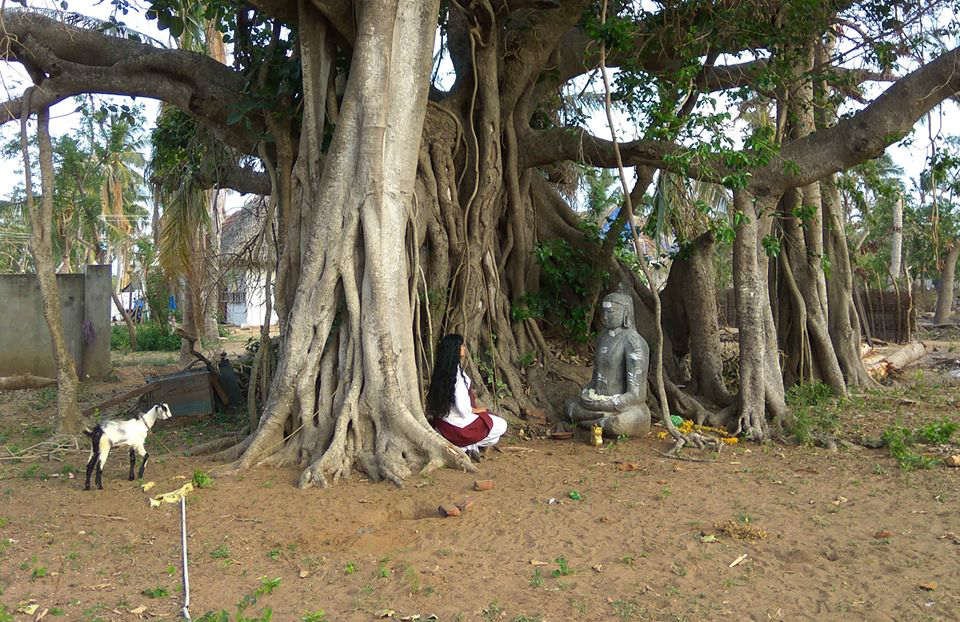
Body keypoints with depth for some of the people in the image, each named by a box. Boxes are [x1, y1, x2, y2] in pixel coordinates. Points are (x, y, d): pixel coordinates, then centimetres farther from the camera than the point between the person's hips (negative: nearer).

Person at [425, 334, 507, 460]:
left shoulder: (441, 370, 0)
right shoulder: (457, 373, -26)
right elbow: (462, 409, -27)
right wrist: (474, 410, -8)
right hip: (458, 426, -8)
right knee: (501, 426, 11)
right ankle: (470, 447, 3)